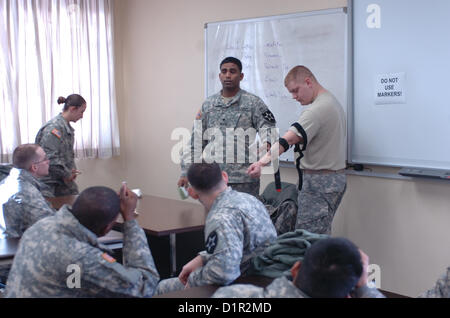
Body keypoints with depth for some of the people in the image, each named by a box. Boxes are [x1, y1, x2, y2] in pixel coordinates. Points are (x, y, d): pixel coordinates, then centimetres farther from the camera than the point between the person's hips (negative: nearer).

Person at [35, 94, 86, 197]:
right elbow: (50, 157, -25)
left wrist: (72, 170, 4)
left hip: (64, 181, 9)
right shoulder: (54, 128, -19)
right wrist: (66, 174, -14)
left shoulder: (67, 127, 11)